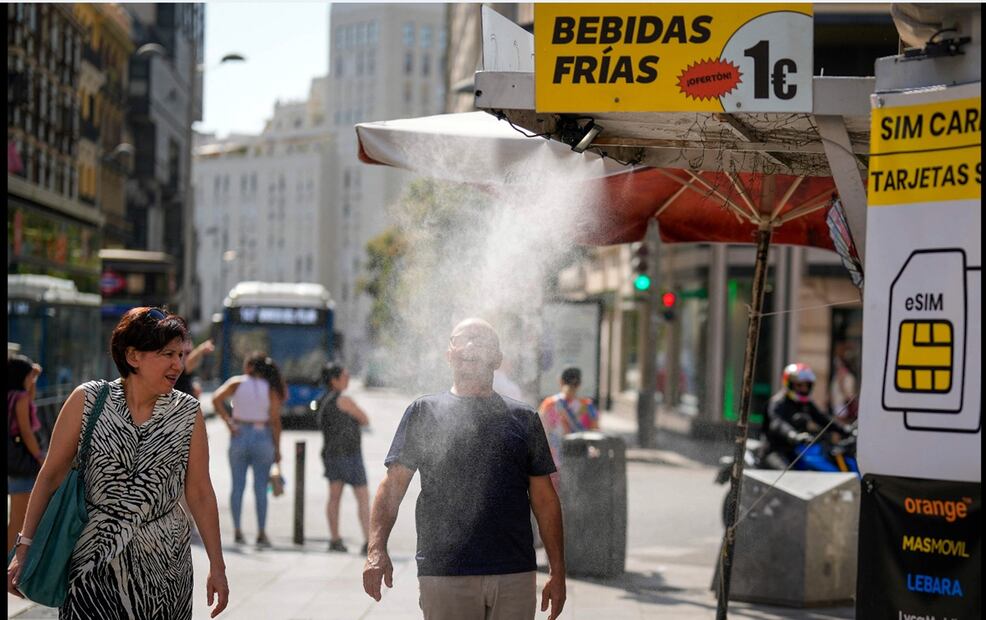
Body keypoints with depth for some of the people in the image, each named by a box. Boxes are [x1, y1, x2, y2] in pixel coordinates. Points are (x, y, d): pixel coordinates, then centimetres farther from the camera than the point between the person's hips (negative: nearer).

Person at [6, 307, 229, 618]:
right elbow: (51, 476, 0)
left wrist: (217, 566, 0)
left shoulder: (188, 413, -1)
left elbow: (200, 493, 2)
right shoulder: (87, 400, -5)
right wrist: (24, 547, -2)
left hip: (162, 563, 1)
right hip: (94, 559, -1)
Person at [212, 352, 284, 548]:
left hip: (240, 435, 0)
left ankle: (237, 531, 3)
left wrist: (228, 421, -9)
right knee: (261, 488, 3)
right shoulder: (271, 389, -2)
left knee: (238, 485, 6)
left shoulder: (237, 383, -1)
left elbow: (216, 399, -14)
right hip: (262, 437, 0)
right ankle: (261, 533, 4)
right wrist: (277, 448, 2)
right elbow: (275, 420, -4)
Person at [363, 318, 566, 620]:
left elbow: (545, 500, 13)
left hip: (515, 574, 2)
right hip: (444, 573, -2)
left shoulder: (523, 419, 13)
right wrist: (377, 549, -12)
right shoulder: (424, 413, 8)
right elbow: (393, 485, 3)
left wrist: (557, 572, 8)